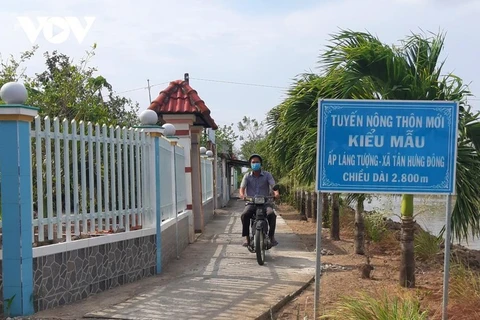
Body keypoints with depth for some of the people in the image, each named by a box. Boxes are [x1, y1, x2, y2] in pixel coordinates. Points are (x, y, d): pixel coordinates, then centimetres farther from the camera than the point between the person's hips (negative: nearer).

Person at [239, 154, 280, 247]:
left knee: (271, 214, -32)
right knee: (244, 215, -31)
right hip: (251, 203, 1)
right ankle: (247, 238, -20)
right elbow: (242, 187, -3)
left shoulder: (267, 175, 5)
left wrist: (276, 193, -30)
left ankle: (271, 236, -16)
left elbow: (273, 186, -6)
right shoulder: (247, 176, 9)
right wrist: (242, 194, -27)